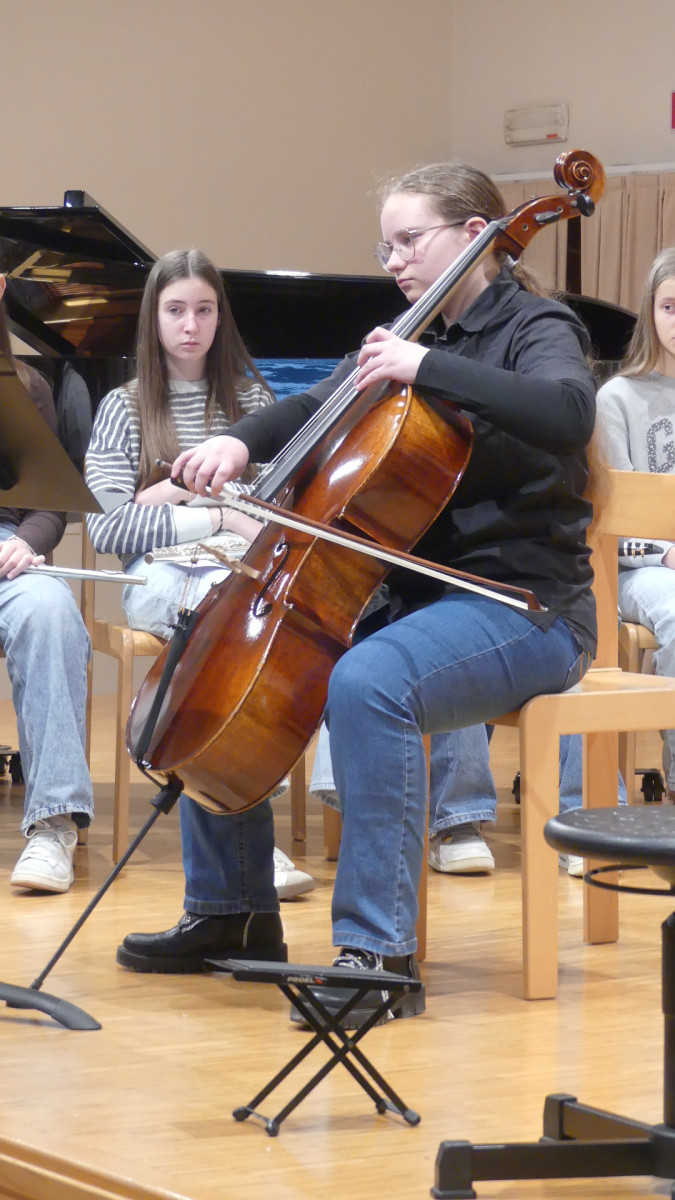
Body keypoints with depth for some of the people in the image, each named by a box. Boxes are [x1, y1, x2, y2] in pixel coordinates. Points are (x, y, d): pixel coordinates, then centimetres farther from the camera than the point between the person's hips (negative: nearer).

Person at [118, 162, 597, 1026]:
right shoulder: (411, 333, 15)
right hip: (415, 592, 9)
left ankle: (381, 954, -34)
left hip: (521, 606, -9)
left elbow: (567, 413, -30)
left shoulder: (535, 330, -8)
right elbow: (317, 409, 15)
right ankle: (228, 912, 13)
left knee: (367, 684, -37)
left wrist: (426, 366, -32)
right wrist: (241, 443, -6)